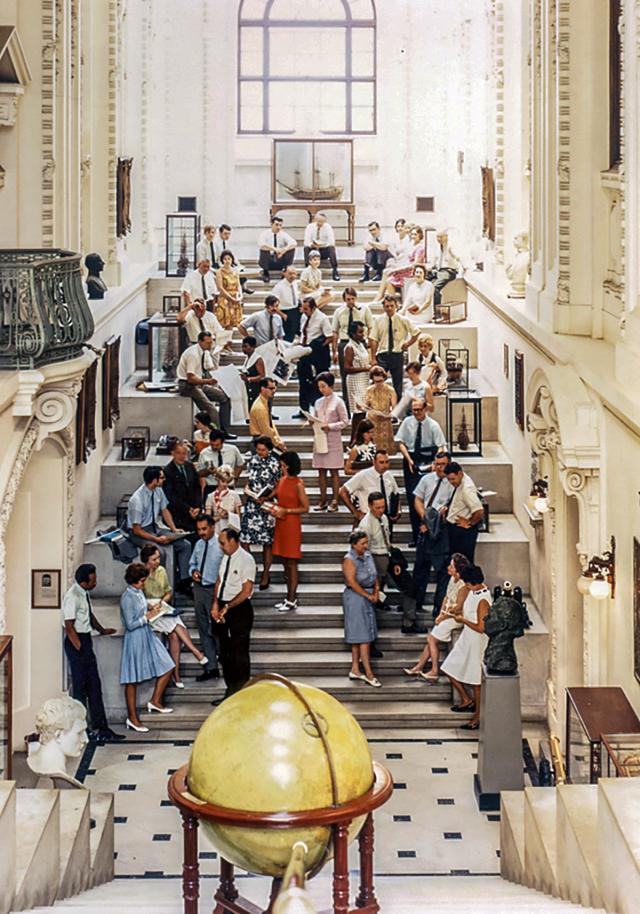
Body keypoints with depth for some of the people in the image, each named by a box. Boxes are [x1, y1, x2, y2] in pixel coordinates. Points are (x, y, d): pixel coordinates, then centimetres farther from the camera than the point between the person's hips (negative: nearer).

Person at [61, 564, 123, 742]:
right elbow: (69, 627, -20)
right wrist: (80, 649, -18)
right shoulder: (72, 597, -21)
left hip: (85, 639, 9)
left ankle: (100, 727, 16)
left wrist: (101, 630, 28)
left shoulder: (84, 593, 6)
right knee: (80, 687, -2)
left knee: (94, 685, 10)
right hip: (76, 641, -9)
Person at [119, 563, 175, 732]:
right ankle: (132, 718, 10)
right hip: (135, 640, -9)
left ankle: (155, 701, 22)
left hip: (147, 636, 9)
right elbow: (130, 624, -22)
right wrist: (147, 617, -16)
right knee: (132, 680, 2)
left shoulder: (139, 592, 6)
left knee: (167, 667, 8)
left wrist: (151, 611, 2)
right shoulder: (127, 598, -20)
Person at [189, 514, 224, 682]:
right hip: (199, 589, 8)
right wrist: (193, 571, 1)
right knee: (203, 629, 14)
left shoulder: (221, 545, -15)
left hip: (214, 590, -8)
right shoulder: (198, 545, 8)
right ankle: (210, 668, 24)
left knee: (216, 629, -2)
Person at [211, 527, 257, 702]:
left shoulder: (246, 560, -14)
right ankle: (230, 692, 24)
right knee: (225, 653, 13)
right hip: (224, 609, 8)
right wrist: (215, 604, -1)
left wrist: (227, 607, -18)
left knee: (239, 653, -2)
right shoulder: (226, 557, 10)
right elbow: (219, 581, 13)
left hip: (240, 610, -8)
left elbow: (246, 591, -17)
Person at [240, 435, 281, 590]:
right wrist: (247, 490, -6)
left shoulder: (274, 463, -2)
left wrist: (267, 497, -15)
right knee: (245, 539, -4)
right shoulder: (252, 461, 9)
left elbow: (278, 486, -2)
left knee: (267, 542, 1)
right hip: (252, 504, 3)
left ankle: (265, 575, 9)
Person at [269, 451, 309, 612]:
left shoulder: (298, 484, -11)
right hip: (281, 524, 7)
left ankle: (292, 600, 1)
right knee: (285, 562, 11)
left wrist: (286, 511, -16)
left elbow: (305, 508, -10)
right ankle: (290, 596, 19)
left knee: (291, 563, -3)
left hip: (292, 525, -7)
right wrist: (274, 508, 1)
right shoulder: (281, 480, 8)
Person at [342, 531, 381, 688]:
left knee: (358, 637, 12)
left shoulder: (368, 555, 9)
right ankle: (369, 674, -8)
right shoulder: (349, 560, -14)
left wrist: (376, 591, -1)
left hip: (367, 597, 8)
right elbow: (352, 582, -20)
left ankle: (355, 670, 20)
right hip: (355, 598, -8)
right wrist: (367, 595, -15)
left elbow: (374, 575, 14)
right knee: (363, 637, -8)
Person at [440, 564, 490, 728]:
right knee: (449, 669, 14)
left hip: (477, 642, -9)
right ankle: (466, 700, 32)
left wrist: (463, 620, -15)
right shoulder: (473, 591, 1)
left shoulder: (483, 600, -26)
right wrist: (458, 614, 4)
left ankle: (478, 717, 15)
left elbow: (481, 628, -24)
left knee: (475, 680, 2)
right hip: (466, 640, 9)